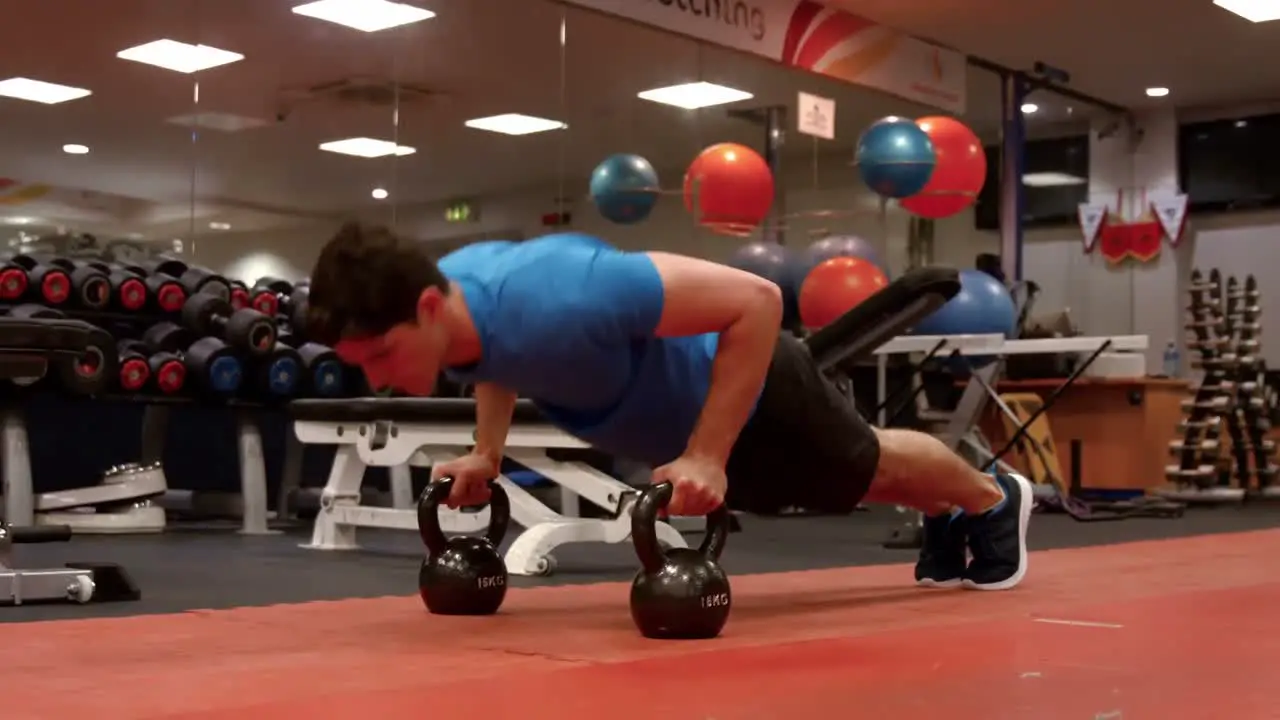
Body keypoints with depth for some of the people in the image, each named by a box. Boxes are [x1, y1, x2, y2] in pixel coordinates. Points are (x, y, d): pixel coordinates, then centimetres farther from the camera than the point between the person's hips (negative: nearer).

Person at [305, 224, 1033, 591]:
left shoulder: (557, 303, -48)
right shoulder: (451, 283, -23)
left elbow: (757, 300, -42)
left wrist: (706, 458, -40)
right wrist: (486, 453, -7)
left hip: (746, 389, -7)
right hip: (681, 415, 7)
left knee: (868, 469, 25)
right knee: (861, 477, 33)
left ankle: (996, 500, 56)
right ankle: (946, 518, 63)